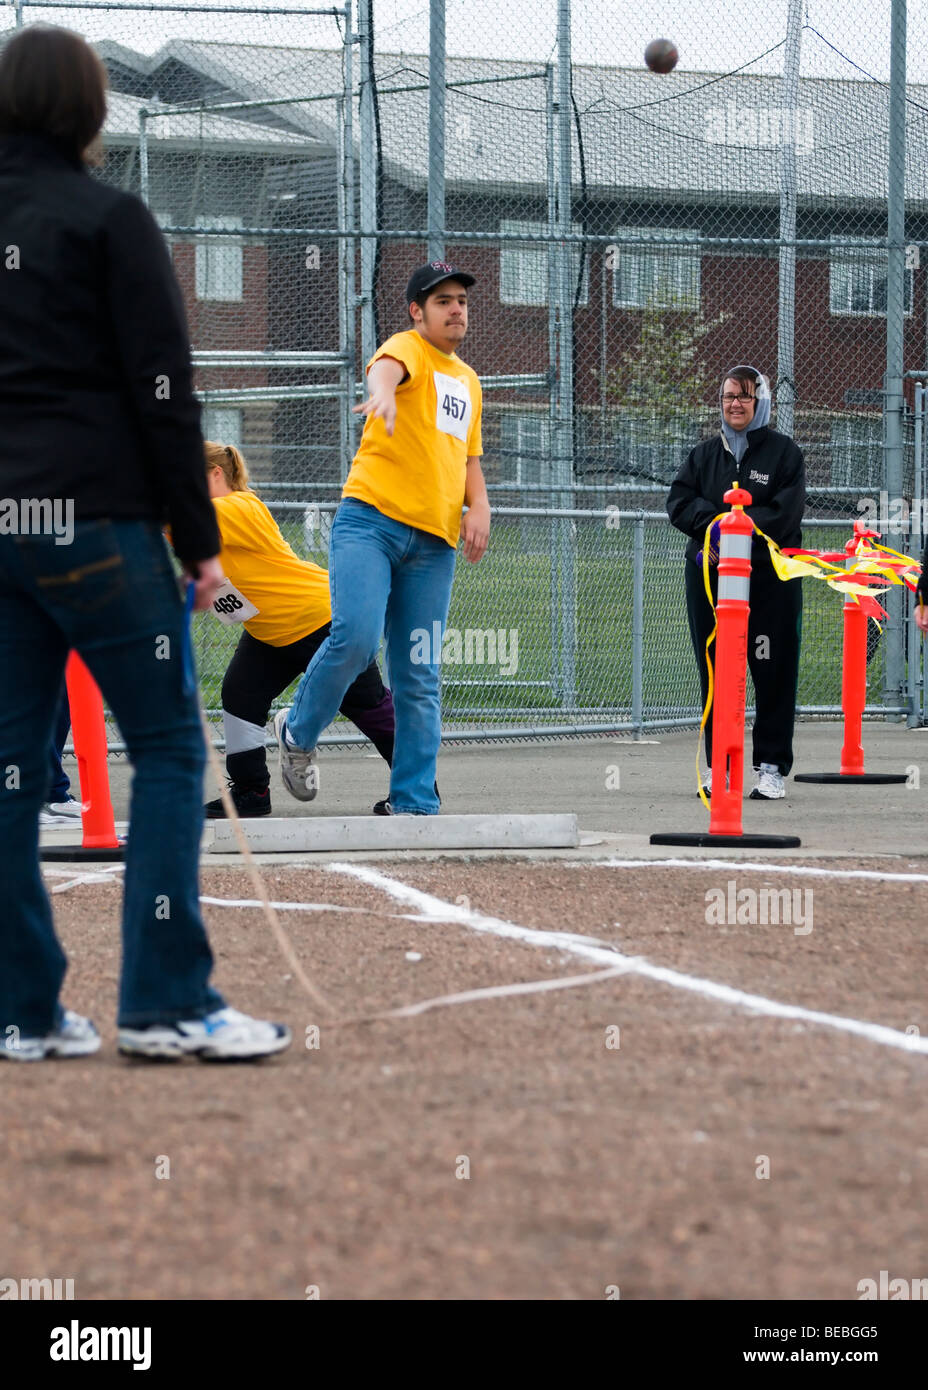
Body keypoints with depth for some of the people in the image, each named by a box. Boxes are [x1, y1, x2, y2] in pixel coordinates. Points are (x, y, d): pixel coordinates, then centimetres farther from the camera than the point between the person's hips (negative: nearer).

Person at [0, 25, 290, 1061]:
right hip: (93, 520, -6)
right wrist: (198, 537, -3)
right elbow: (162, 391, -8)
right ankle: (166, 1002, -6)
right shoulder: (109, 221, -5)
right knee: (168, 748, -1)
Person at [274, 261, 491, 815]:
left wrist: (479, 506, 10)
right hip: (371, 520, -6)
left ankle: (414, 804, 3)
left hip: (433, 541, 6)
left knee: (420, 678, 2)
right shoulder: (407, 348, 1)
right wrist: (383, 392, -50)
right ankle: (298, 732, 4)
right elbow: (386, 367, -24)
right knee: (356, 635, -23)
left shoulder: (468, 381, 24)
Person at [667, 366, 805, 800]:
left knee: (773, 674, -4)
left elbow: (784, 515, -9)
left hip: (770, 579, -3)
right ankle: (718, 764, 10)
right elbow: (679, 503, 4)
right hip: (709, 580, 4)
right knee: (715, 674, 4)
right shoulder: (705, 454, 15)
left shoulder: (783, 452, 2)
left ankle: (771, 766, 1)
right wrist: (714, 522, -15)